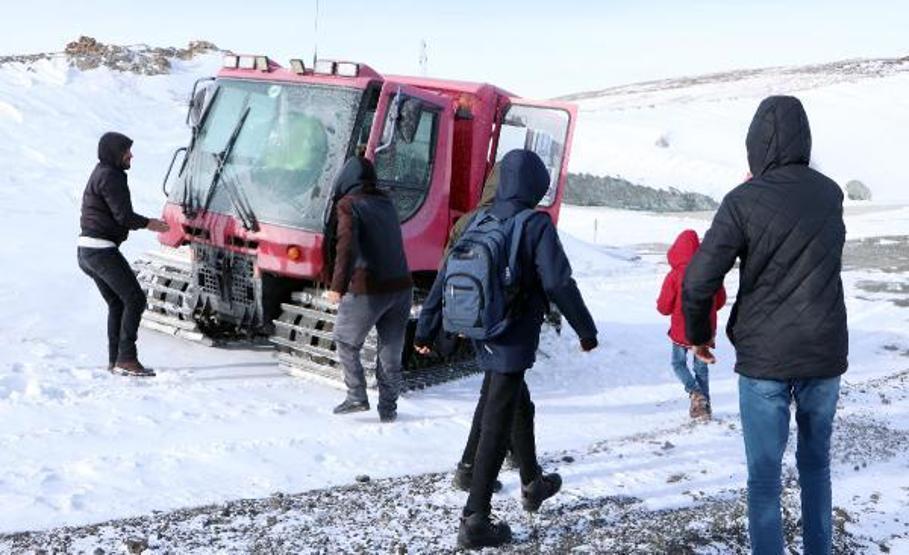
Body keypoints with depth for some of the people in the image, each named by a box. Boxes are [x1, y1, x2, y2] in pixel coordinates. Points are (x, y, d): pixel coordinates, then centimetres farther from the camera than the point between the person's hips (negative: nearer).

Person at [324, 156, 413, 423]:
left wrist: (338, 286, -27)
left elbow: (347, 246, -21)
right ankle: (388, 409, 18)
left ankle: (357, 397, 10)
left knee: (346, 342, 16)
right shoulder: (386, 203, 12)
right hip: (401, 286, 5)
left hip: (367, 290, -5)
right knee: (391, 351, 14)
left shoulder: (347, 205, -7)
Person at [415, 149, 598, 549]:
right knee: (496, 428, -3)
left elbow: (447, 275, 5)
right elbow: (558, 283, -17)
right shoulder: (536, 224, -12)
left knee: (520, 408, 26)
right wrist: (586, 330, -5)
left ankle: (533, 484, 45)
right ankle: (476, 520, -1)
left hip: (484, 338, 7)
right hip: (515, 341, -7)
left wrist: (426, 329, 12)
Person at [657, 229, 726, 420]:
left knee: (678, 363, 14)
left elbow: (664, 307, -12)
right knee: (701, 366, 17)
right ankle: (704, 404, 16)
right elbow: (720, 301, 5)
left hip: (681, 332, -3)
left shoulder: (674, 275, -17)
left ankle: (695, 392, -10)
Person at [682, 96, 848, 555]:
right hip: (825, 351, 4)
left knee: (764, 474, 5)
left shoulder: (744, 201, -11)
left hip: (764, 356, -4)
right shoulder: (830, 194, 3)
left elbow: (698, 281, -14)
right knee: (815, 461, 21)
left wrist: (698, 334, 4)